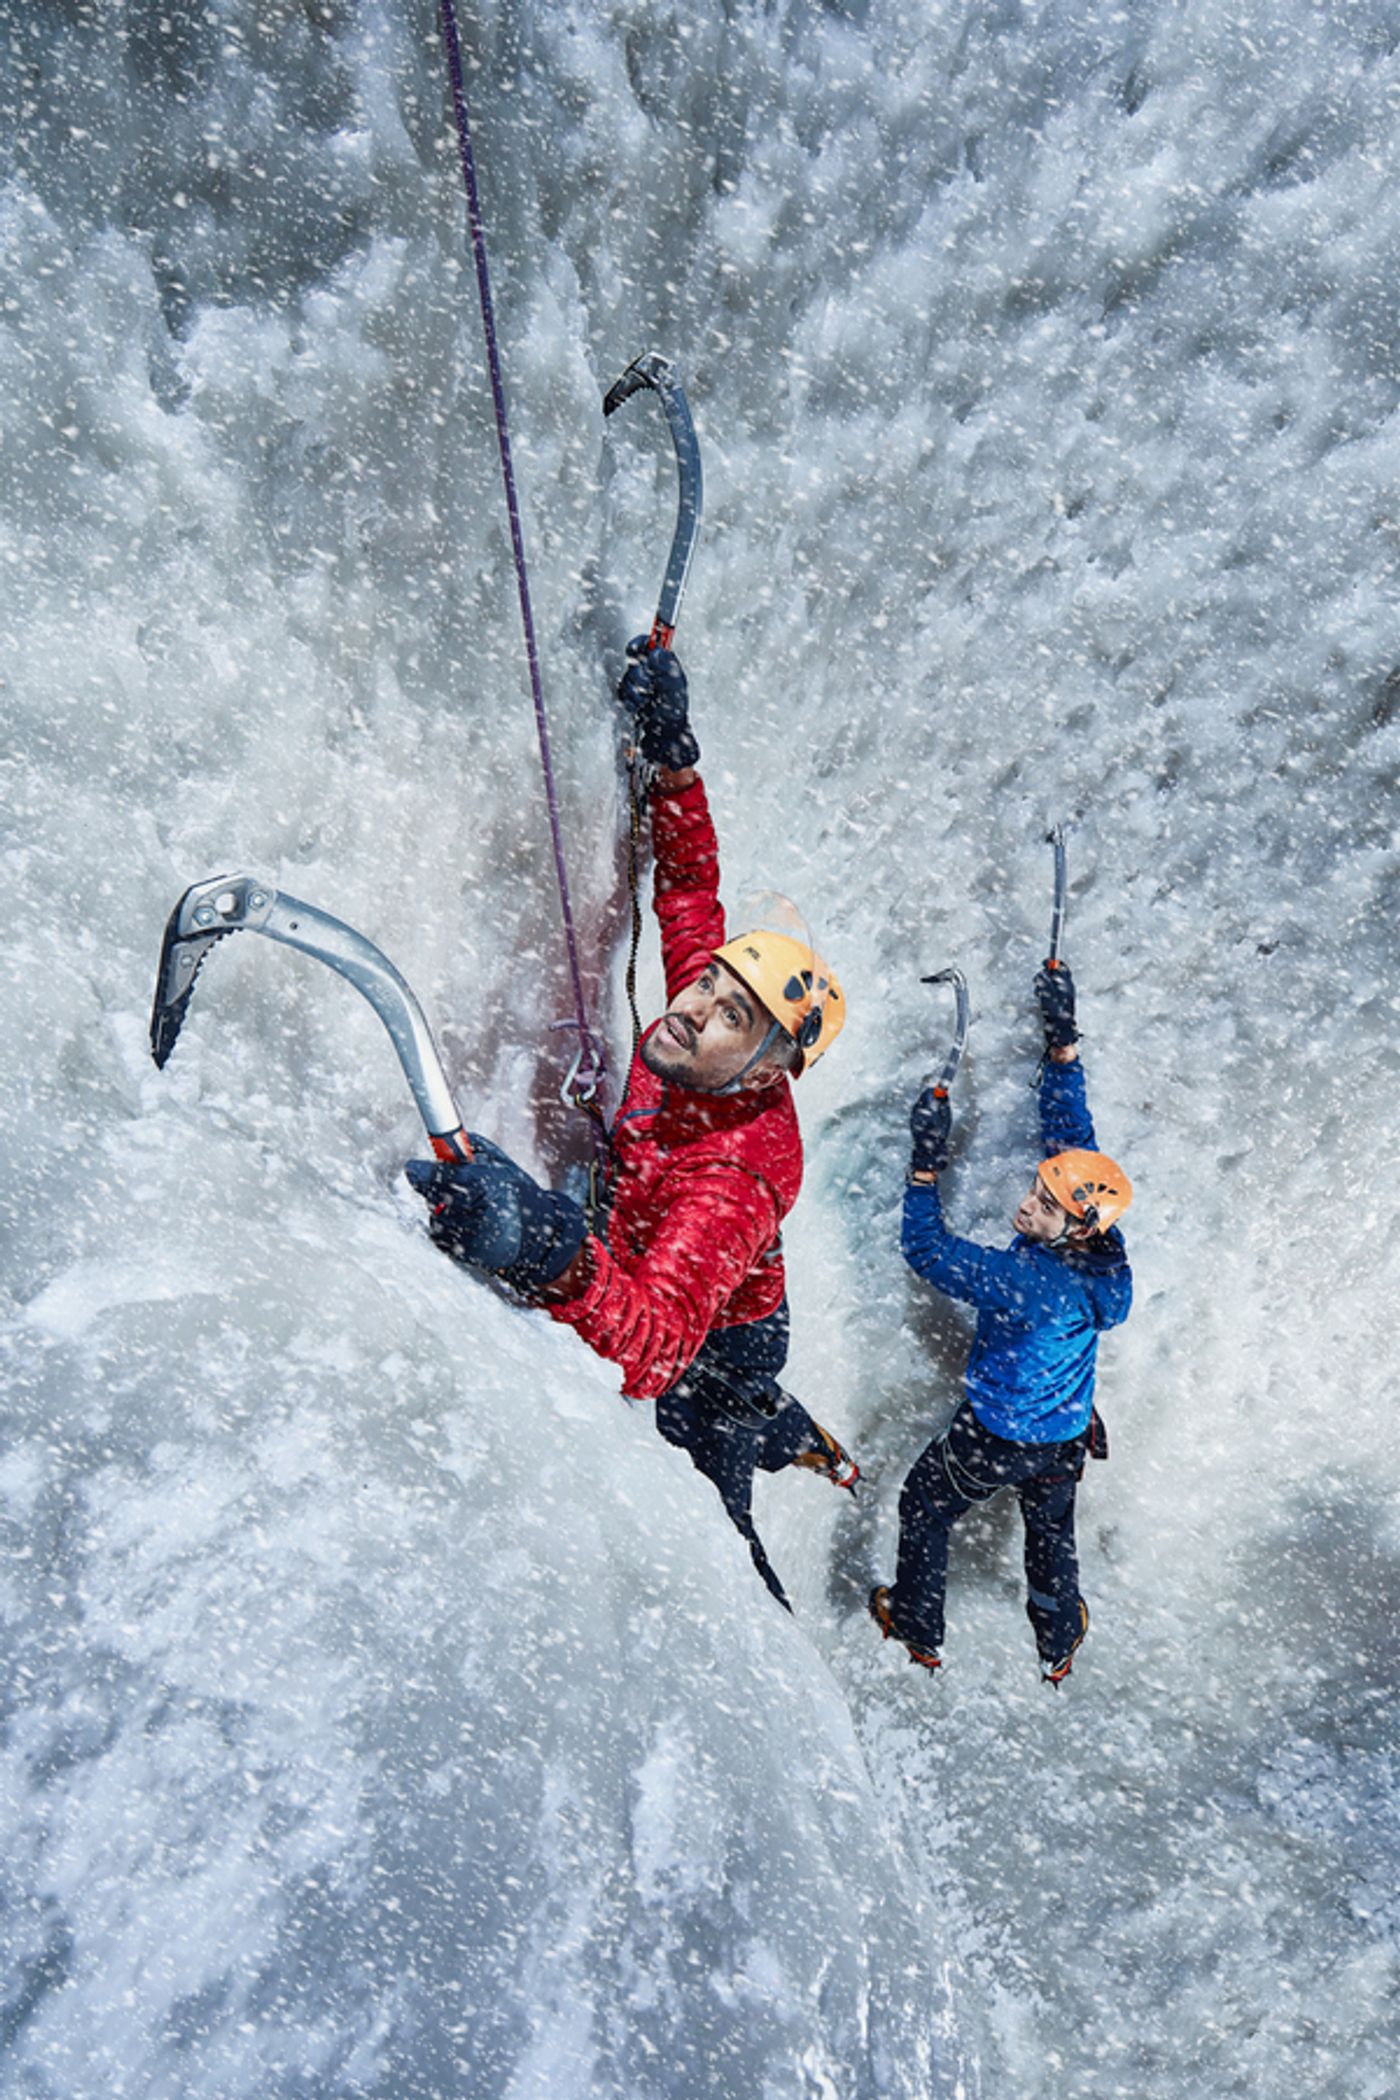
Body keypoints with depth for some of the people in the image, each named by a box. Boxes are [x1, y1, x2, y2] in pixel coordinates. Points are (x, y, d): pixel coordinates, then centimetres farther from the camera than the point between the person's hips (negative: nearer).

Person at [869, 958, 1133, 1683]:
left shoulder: (1026, 1279, -38)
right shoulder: (1106, 1250, -19)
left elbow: (927, 1251, -29)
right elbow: (1072, 1135, -11)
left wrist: (925, 1161, -28)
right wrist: (1062, 1040, -8)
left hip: (990, 1441, -6)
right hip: (1064, 1442, 6)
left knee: (923, 1510, 22)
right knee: (1051, 1534, 30)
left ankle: (916, 1630, 42)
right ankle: (1058, 1647, 54)